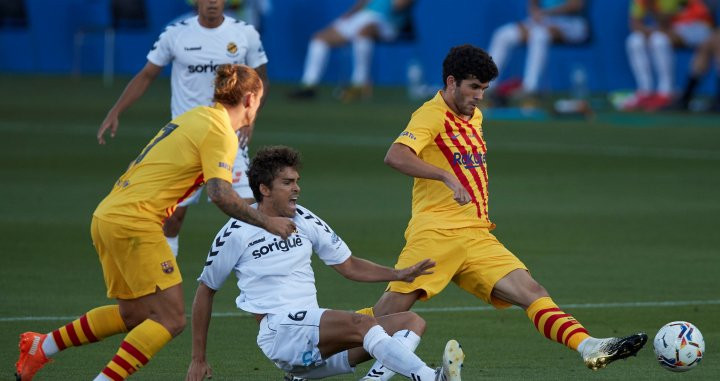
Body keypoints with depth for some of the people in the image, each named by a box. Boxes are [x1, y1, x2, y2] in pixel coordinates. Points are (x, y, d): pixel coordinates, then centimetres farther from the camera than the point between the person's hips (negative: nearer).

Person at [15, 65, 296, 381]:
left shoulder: (197, 116, 16)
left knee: (134, 315, 20)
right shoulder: (220, 133, -11)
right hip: (133, 224, -9)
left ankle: (42, 347, 27)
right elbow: (219, 195, -22)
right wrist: (265, 222, -19)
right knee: (171, 318, -8)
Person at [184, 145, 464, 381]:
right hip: (279, 329, -8)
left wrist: (398, 274, 3)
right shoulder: (237, 233, -1)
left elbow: (349, 266, 20)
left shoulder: (305, 220, 13)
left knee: (412, 322, -6)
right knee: (361, 324, -33)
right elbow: (206, 290, 9)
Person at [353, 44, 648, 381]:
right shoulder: (432, 115, -6)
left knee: (531, 292, -10)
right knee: (392, 309, -17)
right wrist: (447, 176, -36)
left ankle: (590, 348, -23)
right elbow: (395, 156, -24)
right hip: (435, 233, -7)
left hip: (476, 237, 7)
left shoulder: (474, 117, 20)